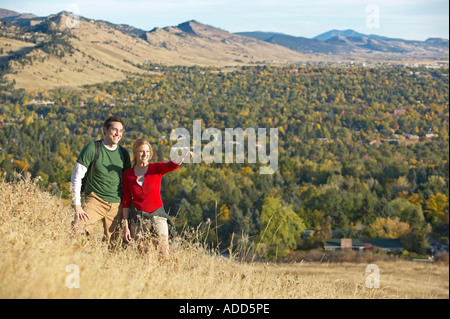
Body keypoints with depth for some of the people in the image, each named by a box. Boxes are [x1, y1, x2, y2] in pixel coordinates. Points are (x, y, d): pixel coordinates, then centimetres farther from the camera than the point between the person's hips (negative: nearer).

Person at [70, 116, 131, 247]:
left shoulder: (123, 153, 11)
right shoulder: (92, 149, -2)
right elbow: (76, 177, -3)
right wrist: (77, 205, -11)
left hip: (116, 204, 4)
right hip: (95, 200, -4)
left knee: (113, 244, 1)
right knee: (77, 229, -26)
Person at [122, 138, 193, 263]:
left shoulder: (157, 169, 1)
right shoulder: (128, 174, 4)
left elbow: (172, 165, -21)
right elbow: (126, 201, 6)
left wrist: (184, 156, -43)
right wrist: (126, 226, 1)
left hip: (157, 216, -1)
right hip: (137, 219, 1)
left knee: (165, 254, -11)